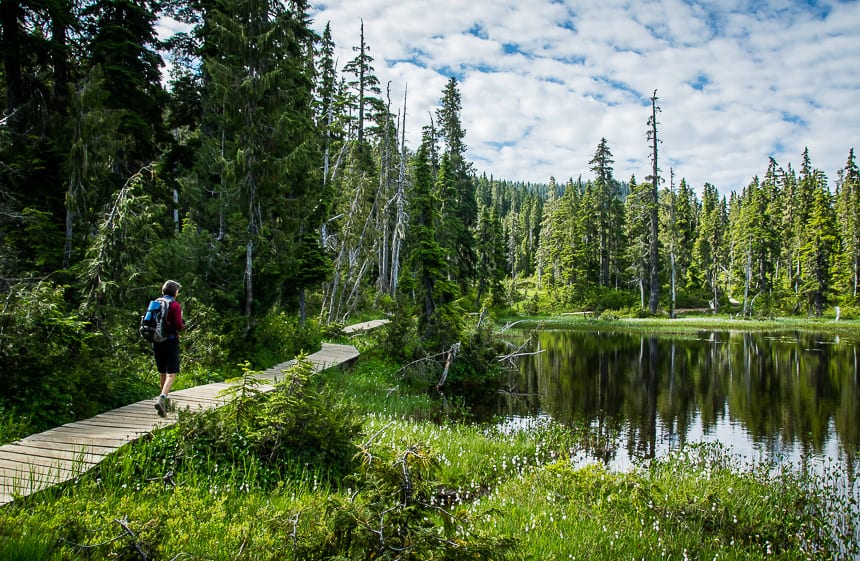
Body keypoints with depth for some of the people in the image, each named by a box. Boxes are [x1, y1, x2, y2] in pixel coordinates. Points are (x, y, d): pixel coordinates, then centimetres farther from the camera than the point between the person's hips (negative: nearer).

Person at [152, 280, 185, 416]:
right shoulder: (175, 305, -8)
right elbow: (179, 326, -15)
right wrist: (183, 325, 6)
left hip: (156, 342, 6)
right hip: (170, 341, -6)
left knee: (162, 373, 18)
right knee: (171, 374, -5)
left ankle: (166, 401, 28)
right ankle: (162, 398, -25)